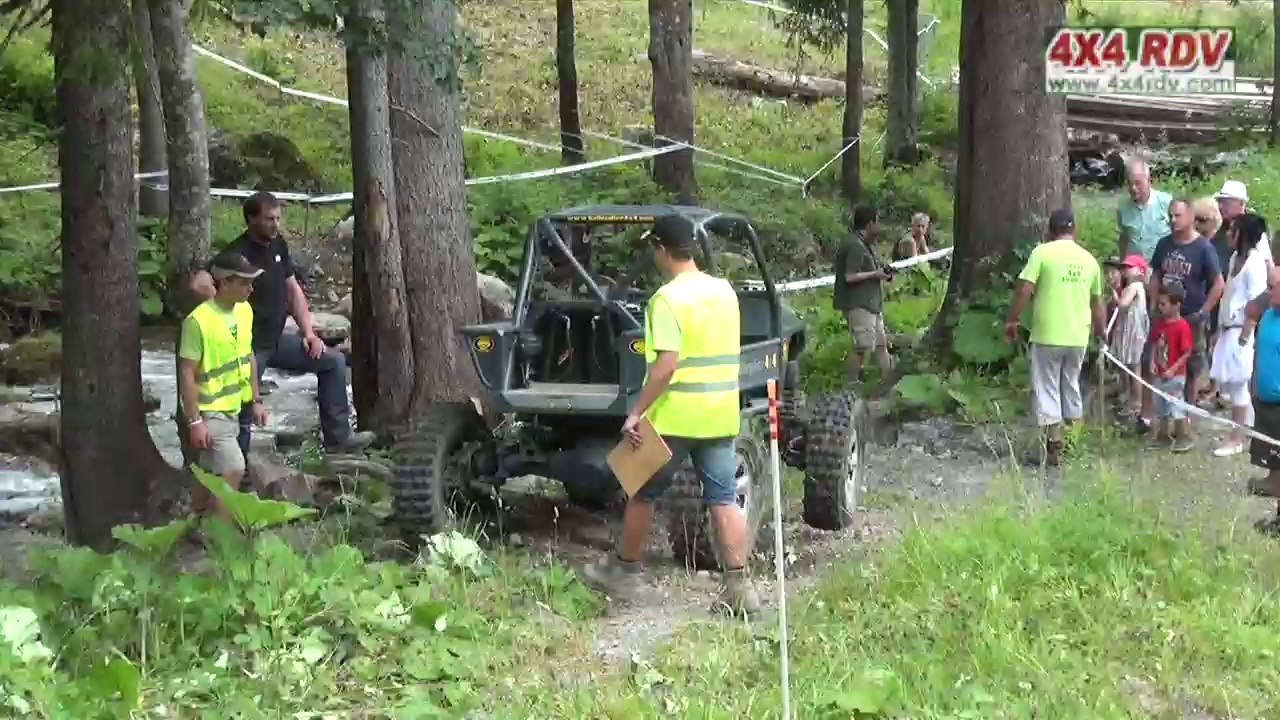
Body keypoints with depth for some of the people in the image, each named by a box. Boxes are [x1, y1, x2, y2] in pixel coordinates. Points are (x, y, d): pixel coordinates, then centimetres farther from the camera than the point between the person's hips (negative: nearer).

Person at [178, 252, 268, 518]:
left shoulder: (244, 310, 1)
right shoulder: (199, 320, -23)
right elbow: (187, 374, -19)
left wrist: (255, 400, 13)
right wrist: (195, 421, -20)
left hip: (232, 409, 8)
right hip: (210, 412, -8)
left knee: (211, 473, 17)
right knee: (234, 470, -14)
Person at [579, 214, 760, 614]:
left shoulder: (668, 299, -15)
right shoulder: (724, 291, 8)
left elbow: (667, 365, -22)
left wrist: (636, 413, -20)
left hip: (673, 416, -6)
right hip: (720, 415, 6)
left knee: (643, 492, 11)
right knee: (724, 498, 5)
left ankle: (624, 572, 24)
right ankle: (739, 585, 0)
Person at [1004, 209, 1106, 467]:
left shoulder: (1042, 252, -6)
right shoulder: (1088, 259, 8)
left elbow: (1025, 290, -12)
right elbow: (1097, 303, 15)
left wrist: (1012, 320, -1)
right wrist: (1101, 333, 28)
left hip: (1047, 335, -5)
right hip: (1078, 337, 5)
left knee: (1047, 390, 2)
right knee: (1071, 387, 19)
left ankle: (1054, 448, -1)